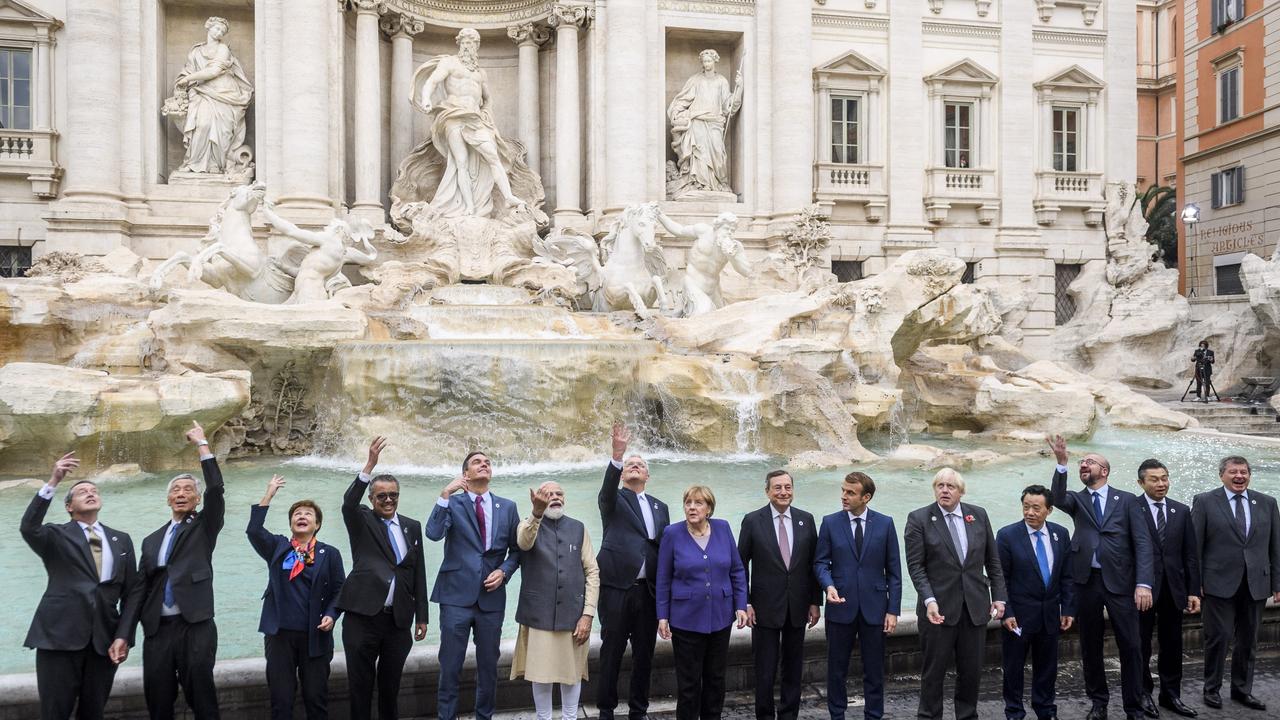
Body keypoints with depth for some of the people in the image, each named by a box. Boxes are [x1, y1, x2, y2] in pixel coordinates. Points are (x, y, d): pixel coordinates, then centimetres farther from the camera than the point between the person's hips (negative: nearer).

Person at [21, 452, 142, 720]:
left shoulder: (121, 539, 14)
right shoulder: (57, 536, 7)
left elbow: (133, 590, 10)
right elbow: (28, 527, -17)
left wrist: (123, 636, -1)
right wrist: (53, 482, -26)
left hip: (104, 638, 3)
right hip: (59, 635, -2)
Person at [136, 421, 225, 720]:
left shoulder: (205, 527, 8)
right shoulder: (152, 540, 19)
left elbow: (216, 489, -7)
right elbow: (142, 584, 19)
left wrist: (202, 444, -5)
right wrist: (144, 623, 5)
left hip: (196, 626, -4)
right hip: (158, 629, 4)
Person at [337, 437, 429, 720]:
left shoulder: (412, 526, 10)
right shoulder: (361, 522, 3)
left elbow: (419, 573, 10)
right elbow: (348, 503, -20)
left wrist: (421, 616, 8)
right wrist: (370, 465, -31)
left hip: (399, 619, 3)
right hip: (362, 615, -3)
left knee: (390, 683, 12)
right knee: (361, 683, 4)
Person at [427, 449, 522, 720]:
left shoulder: (507, 507, 8)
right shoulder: (452, 503, 1)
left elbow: (516, 549, 13)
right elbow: (433, 533, -17)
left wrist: (504, 571, -5)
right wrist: (445, 494, -21)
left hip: (491, 596, 3)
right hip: (457, 595, -2)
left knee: (488, 665, 12)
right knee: (450, 666, 1)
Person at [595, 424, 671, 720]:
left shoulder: (660, 507, 17)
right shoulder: (612, 500, 5)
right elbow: (608, 486, -19)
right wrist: (617, 454, -37)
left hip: (648, 589, 4)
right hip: (617, 586, -4)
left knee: (644, 653, 10)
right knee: (611, 652, 3)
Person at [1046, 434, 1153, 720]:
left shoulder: (1127, 500, 4)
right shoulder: (1076, 499, 9)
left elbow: (1143, 543, -2)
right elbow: (1058, 499, -16)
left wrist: (1144, 583, -13)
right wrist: (1061, 463, -30)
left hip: (1120, 580, -2)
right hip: (1086, 581, 2)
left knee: (1130, 646, 2)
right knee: (1090, 647, 11)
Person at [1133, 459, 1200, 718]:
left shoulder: (1182, 511, 6)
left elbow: (1190, 555, 7)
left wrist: (1194, 591, 3)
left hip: (1173, 588, 4)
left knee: (1172, 645, 12)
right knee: (1141, 645, 8)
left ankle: (1171, 695, 25)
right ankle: (1143, 694, 21)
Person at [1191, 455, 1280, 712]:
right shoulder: (1205, 502, -2)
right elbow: (1194, 546, -3)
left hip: (1256, 584, 3)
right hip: (1219, 583, -3)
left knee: (1248, 640, 12)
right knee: (1218, 637, 1)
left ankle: (1242, 689, 26)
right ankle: (1212, 689, 16)